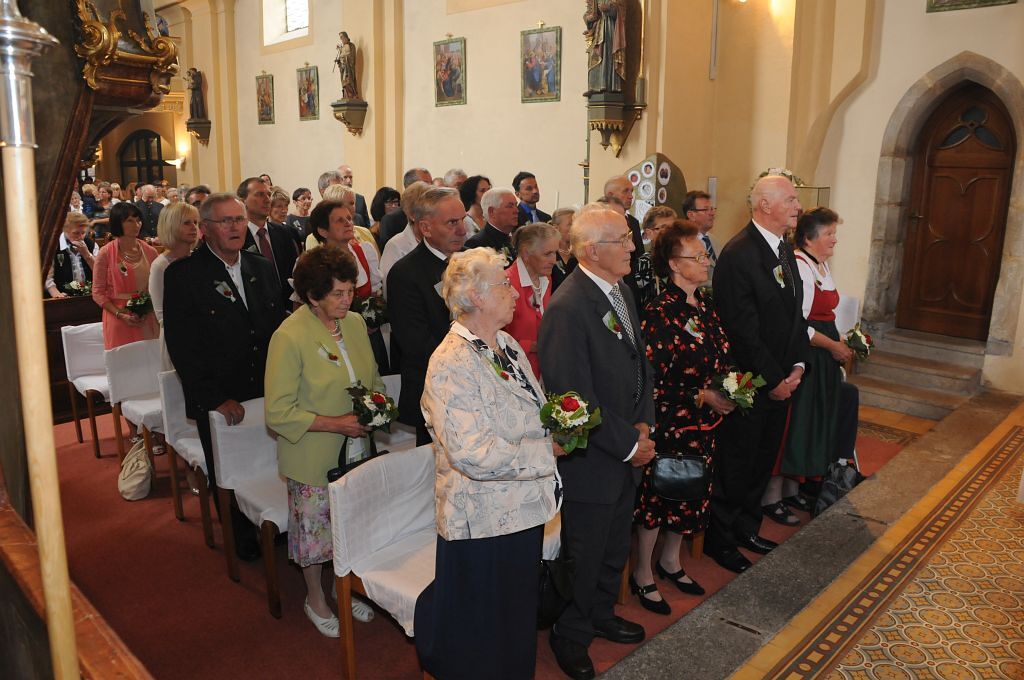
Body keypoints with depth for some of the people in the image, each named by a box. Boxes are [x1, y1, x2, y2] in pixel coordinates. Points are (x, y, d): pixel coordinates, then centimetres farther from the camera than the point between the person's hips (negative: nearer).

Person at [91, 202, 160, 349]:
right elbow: (98, 293, -1)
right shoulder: (106, 253, -3)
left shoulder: (150, 252, 5)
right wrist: (121, 315, -13)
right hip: (118, 322, -3)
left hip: (147, 320, 3)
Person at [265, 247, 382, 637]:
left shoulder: (355, 323, 0)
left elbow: (372, 377, 15)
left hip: (355, 450, 5)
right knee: (315, 528, 13)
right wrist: (336, 423, -23)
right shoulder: (289, 337, -20)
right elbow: (278, 412, -19)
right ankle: (315, 599, 39)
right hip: (312, 456, -5)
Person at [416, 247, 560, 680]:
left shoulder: (508, 345, 5)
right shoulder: (452, 364, -23)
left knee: (518, 618, 26)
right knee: (481, 640, 13)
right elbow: (474, 453, -29)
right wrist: (546, 453, -20)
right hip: (482, 519, -8)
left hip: (522, 509, 8)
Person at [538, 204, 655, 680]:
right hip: (591, 462, -8)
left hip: (628, 454, 8)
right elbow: (576, 400, -25)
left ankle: (601, 615, 49)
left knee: (614, 547, 25)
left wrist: (643, 425, 1)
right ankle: (571, 637, 36)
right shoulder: (567, 309, -26)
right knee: (585, 555, 12)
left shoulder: (621, 291, 4)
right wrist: (628, 444, -16)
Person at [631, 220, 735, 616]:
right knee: (657, 495, 7)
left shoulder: (705, 303, 5)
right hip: (669, 423, -8)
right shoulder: (660, 313, -20)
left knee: (692, 494, 20)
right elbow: (652, 380, -21)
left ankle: (670, 561, 42)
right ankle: (643, 575, 27)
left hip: (704, 422, 8)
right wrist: (701, 397, -23)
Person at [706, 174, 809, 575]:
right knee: (736, 463, 6)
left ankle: (746, 528, 38)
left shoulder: (784, 249, 9)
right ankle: (720, 541, 24)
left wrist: (797, 366, 3)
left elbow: (795, 312, 14)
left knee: (763, 460, 20)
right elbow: (743, 330, -22)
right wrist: (773, 379, -16)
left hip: (781, 380, 9)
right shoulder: (739, 254, -21)